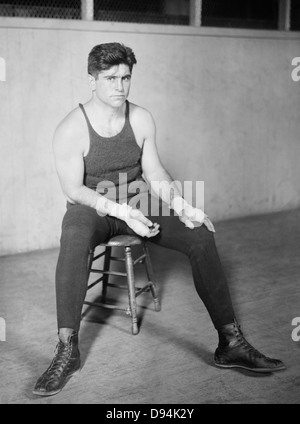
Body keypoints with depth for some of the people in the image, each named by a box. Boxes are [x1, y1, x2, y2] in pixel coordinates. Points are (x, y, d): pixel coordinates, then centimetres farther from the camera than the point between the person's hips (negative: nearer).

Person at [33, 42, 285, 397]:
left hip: (136, 205, 4)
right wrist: (121, 210, -33)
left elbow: (155, 174, 3)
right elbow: (73, 189, -19)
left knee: (200, 234, -17)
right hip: (92, 209, -4)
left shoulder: (141, 119, 0)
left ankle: (231, 343, -12)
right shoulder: (71, 130, -14)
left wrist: (181, 205, -15)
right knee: (74, 237, -41)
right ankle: (67, 351, -34)